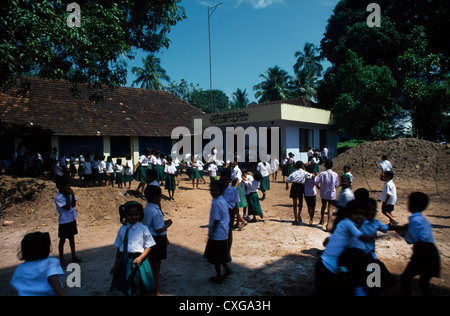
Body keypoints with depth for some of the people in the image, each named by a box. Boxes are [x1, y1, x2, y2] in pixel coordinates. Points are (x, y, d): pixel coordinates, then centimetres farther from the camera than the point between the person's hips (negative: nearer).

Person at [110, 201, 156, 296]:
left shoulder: (143, 229, -6)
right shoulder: (122, 229, 4)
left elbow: (148, 246, -4)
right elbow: (119, 247, 11)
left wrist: (141, 257, -19)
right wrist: (115, 264, 14)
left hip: (138, 260, -3)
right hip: (124, 260, 3)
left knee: (141, 291, 9)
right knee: (127, 289, 15)